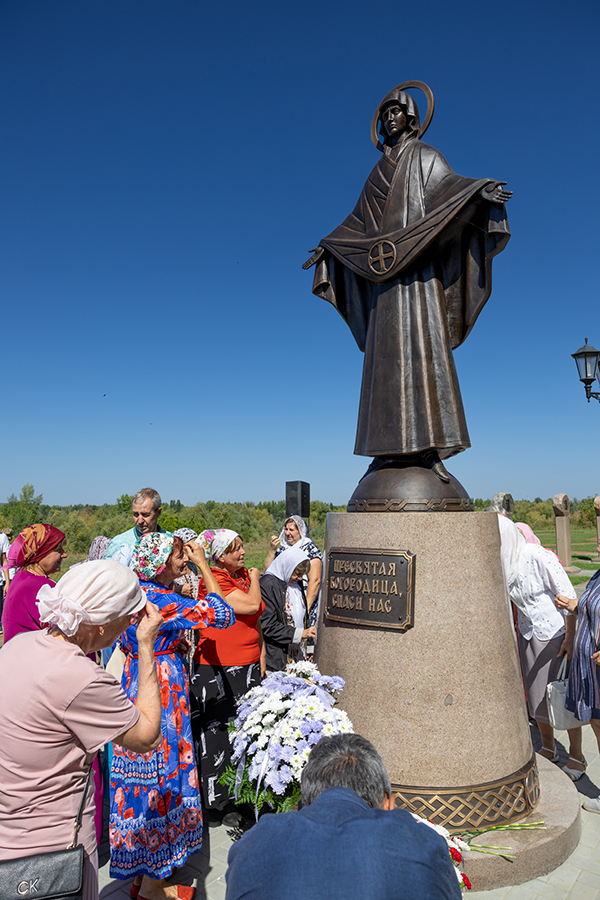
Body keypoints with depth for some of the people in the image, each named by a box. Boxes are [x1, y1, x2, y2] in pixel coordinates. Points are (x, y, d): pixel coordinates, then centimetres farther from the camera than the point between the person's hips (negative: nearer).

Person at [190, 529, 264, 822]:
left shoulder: (244, 575, 10)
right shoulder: (214, 581, -15)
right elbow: (251, 605, -22)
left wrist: (261, 655, 15)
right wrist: (254, 579, -4)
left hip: (248, 666, 7)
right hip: (217, 669, -7)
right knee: (217, 732, 3)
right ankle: (218, 803, 18)